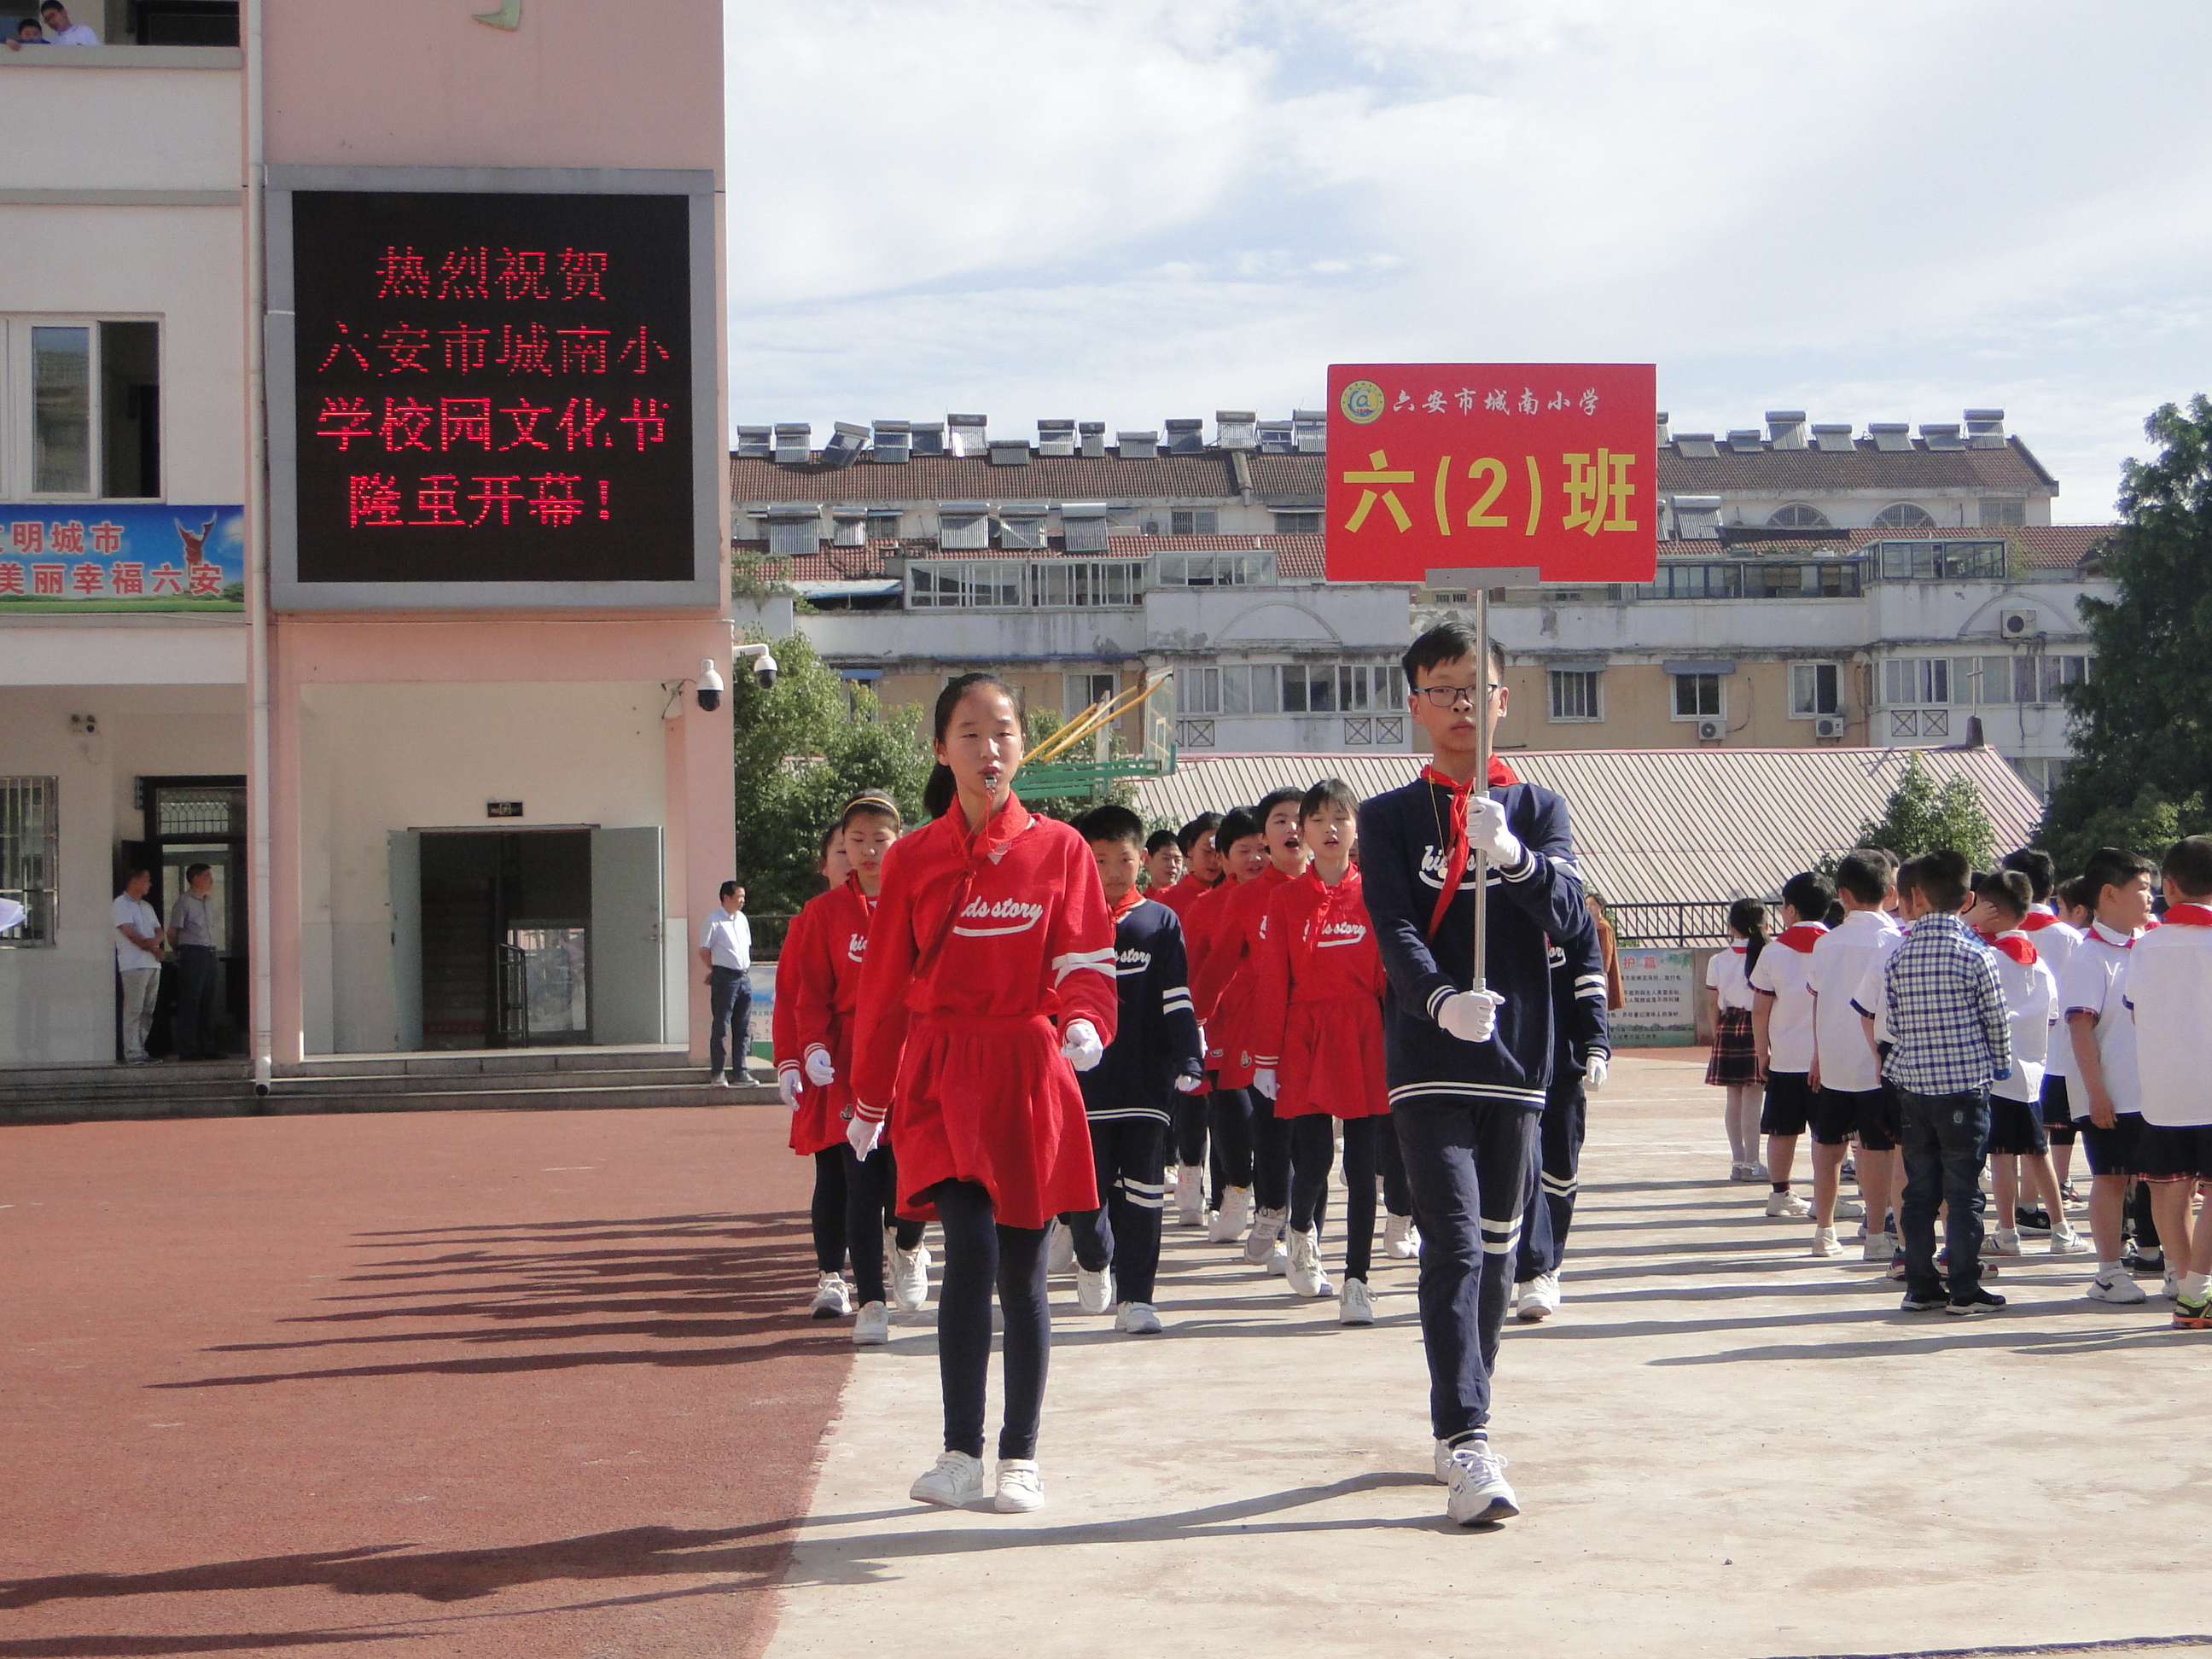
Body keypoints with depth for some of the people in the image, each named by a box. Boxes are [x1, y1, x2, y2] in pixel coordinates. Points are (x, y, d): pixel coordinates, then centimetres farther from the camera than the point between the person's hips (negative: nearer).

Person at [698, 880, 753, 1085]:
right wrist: (716, 971, -1)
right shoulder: (714, 920, -8)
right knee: (720, 1027, -3)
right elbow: (704, 951, -6)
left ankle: (741, 1071, 15)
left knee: (743, 1028, 9)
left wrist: (746, 970, 13)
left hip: (744, 976, 7)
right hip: (724, 977, -7)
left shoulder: (742, 919, 14)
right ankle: (718, 1073, 0)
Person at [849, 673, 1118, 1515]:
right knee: (970, 1249, -15)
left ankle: (1020, 1459, 16)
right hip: (944, 1078, 0)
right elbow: (885, 986, 10)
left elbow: (1087, 962, -1)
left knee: (1021, 1271, 5)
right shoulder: (913, 859, 6)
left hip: (1029, 1075, 0)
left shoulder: (1060, 849, 4)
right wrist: (869, 1100, 13)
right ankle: (962, 1454, -6)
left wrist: (1085, 1023, -22)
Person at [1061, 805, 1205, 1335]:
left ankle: (1134, 1298, 5)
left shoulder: (1161, 923, 5)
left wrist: (1189, 1062, -6)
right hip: (1084, 1082, 0)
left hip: (1145, 1081, 0)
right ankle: (1094, 1261, 32)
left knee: (1142, 1191, -1)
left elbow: (1177, 1001, 4)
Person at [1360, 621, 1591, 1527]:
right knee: (1453, 1247, -14)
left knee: (1497, 1249, 12)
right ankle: (1467, 1448, -19)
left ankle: (1460, 1424, 27)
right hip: (1428, 1065, -3)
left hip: (1515, 1060, 3)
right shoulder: (1389, 817, 4)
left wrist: (1511, 855, -25)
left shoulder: (1538, 807, 10)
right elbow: (1394, 932, -9)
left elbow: (1569, 918, -6)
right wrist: (1442, 1001, -29)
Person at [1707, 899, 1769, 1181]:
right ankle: (1751, 1162, -1)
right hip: (1755, 1029, -4)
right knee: (1752, 1099, -2)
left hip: (1727, 1029, 4)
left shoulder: (1718, 961, 3)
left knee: (1733, 1099, 9)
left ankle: (1737, 1160, 13)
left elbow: (1715, 1004, 6)